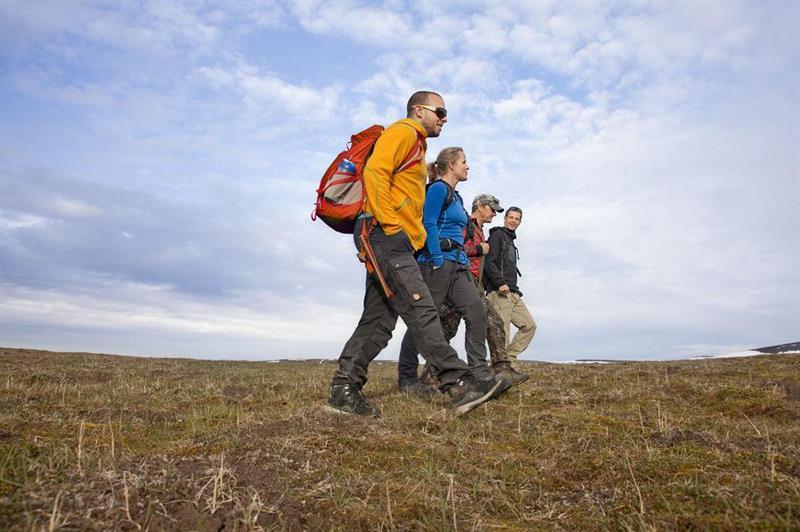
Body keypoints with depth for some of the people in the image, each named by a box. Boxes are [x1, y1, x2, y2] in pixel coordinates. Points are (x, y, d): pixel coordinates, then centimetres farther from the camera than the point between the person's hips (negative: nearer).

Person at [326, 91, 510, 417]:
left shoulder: (417, 144, 32)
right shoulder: (403, 131, 2)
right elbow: (374, 172, -15)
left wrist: (416, 233, 18)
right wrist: (390, 223, -20)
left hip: (395, 241, 10)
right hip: (384, 234, -10)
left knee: (379, 320, 5)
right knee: (420, 309, -16)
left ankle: (343, 391, 8)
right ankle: (459, 385, -18)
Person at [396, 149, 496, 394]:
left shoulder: (456, 196, 23)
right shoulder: (438, 189, -4)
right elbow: (428, 225, -14)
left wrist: (466, 263, 20)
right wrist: (438, 262, -19)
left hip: (456, 265, 9)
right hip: (436, 262, -9)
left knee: (476, 311, -4)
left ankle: (479, 373, -1)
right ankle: (406, 379, 6)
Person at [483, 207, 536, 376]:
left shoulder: (511, 241, 27)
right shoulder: (497, 235, -2)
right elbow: (489, 263, -14)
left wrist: (515, 289, 17)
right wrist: (500, 283, -23)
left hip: (513, 293, 10)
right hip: (499, 292, -10)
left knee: (529, 325, 7)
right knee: (502, 331, -11)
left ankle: (509, 359, 8)